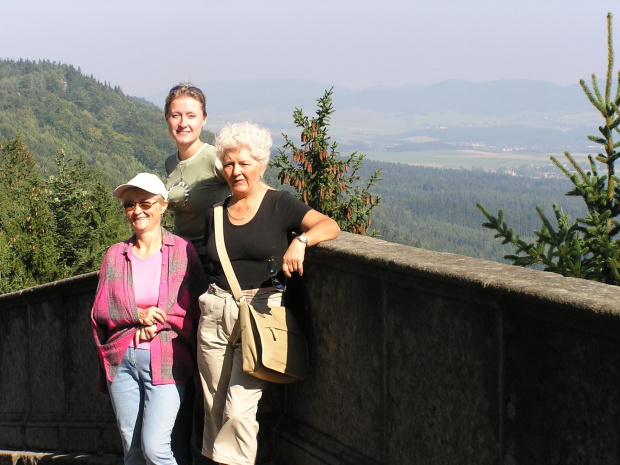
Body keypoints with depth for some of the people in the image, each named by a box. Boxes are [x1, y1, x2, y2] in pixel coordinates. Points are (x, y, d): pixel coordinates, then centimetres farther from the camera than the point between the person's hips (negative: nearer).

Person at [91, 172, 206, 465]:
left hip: (166, 361, -3)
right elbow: (100, 310, 7)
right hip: (121, 360, 3)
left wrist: (156, 323, -13)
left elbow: (196, 308, 0)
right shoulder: (115, 255, 11)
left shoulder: (182, 251, 3)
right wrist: (138, 315, -9)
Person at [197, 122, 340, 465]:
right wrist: (203, 301, 11)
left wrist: (300, 240, -31)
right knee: (214, 408, 9)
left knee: (239, 410, -12)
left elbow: (329, 226, -13)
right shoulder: (216, 213, 13)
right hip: (214, 312, 5)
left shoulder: (279, 205, -1)